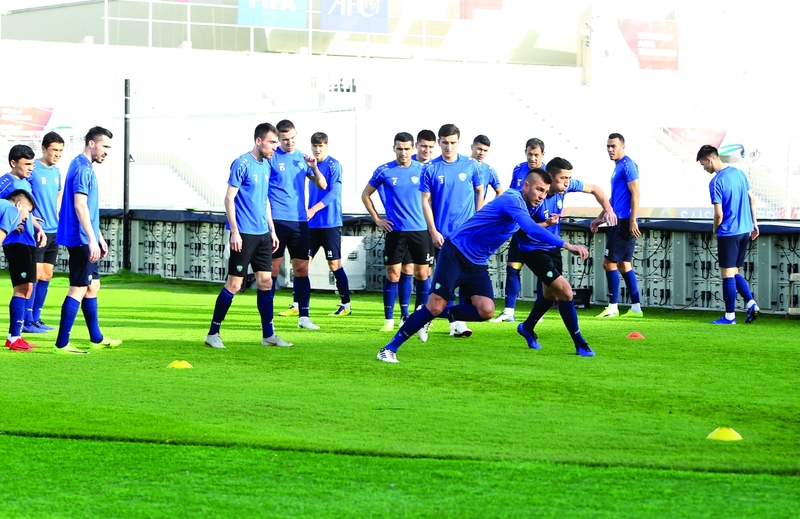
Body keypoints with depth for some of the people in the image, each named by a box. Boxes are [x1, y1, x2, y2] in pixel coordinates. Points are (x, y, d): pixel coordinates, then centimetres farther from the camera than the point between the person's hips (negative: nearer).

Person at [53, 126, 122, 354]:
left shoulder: (85, 167, 17)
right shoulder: (82, 168, -15)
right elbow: (80, 206, -23)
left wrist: (99, 237, 25)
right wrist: (92, 240, -25)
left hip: (85, 240, 11)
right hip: (80, 239, -11)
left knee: (92, 285, 17)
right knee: (79, 289, -9)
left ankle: (96, 339, 26)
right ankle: (62, 343, -9)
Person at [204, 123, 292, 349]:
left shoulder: (266, 165, 13)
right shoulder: (242, 164, -11)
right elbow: (229, 198, -12)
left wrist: (272, 230, 19)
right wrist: (234, 232, -17)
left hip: (262, 234, 8)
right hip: (244, 234, -8)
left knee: (266, 281, 7)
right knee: (234, 284, -5)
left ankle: (268, 334, 14)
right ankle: (213, 334, 3)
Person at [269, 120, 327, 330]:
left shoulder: (302, 158, 12)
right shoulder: (272, 158, -2)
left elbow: (322, 185, 13)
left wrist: (314, 167, -6)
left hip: (299, 221, 5)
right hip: (277, 220, -5)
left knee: (302, 269, 5)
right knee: (273, 268, -3)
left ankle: (304, 316, 9)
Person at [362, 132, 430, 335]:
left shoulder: (422, 170, 2)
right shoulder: (384, 171, -1)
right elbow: (366, 194, 10)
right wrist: (377, 219, 4)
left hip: (419, 229, 1)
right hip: (395, 230, -1)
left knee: (422, 274, 3)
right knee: (393, 274, -2)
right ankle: (389, 319, 6)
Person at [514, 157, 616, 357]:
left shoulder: (565, 186, -12)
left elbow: (594, 189, 4)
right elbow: (518, 228, -24)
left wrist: (607, 210, -9)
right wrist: (546, 224, -33)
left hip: (552, 248, 8)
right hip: (534, 250, -8)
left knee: (551, 295, 23)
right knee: (565, 291, -17)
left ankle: (527, 327, 49)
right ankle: (580, 344, -8)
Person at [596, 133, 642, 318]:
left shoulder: (627, 165, -12)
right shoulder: (618, 166, 17)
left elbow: (635, 194, -18)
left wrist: (632, 220, -22)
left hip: (624, 222, -10)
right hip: (619, 221, 10)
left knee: (609, 262, -8)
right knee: (624, 264, 11)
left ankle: (613, 307, -5)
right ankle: (636, 307, 13)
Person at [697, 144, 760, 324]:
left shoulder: (716, 182, -15)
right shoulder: (739, 173, 7)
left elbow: (719, 214, -16)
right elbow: (752, 199, 13)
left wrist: (715, 230, 2)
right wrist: (754, 223, 20)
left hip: (728, 233, -8)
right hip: (745, 230, 8)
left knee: (727, 274, 2)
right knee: (735, 273, 16)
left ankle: (730, 316, 6)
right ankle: (751, 304, 1)